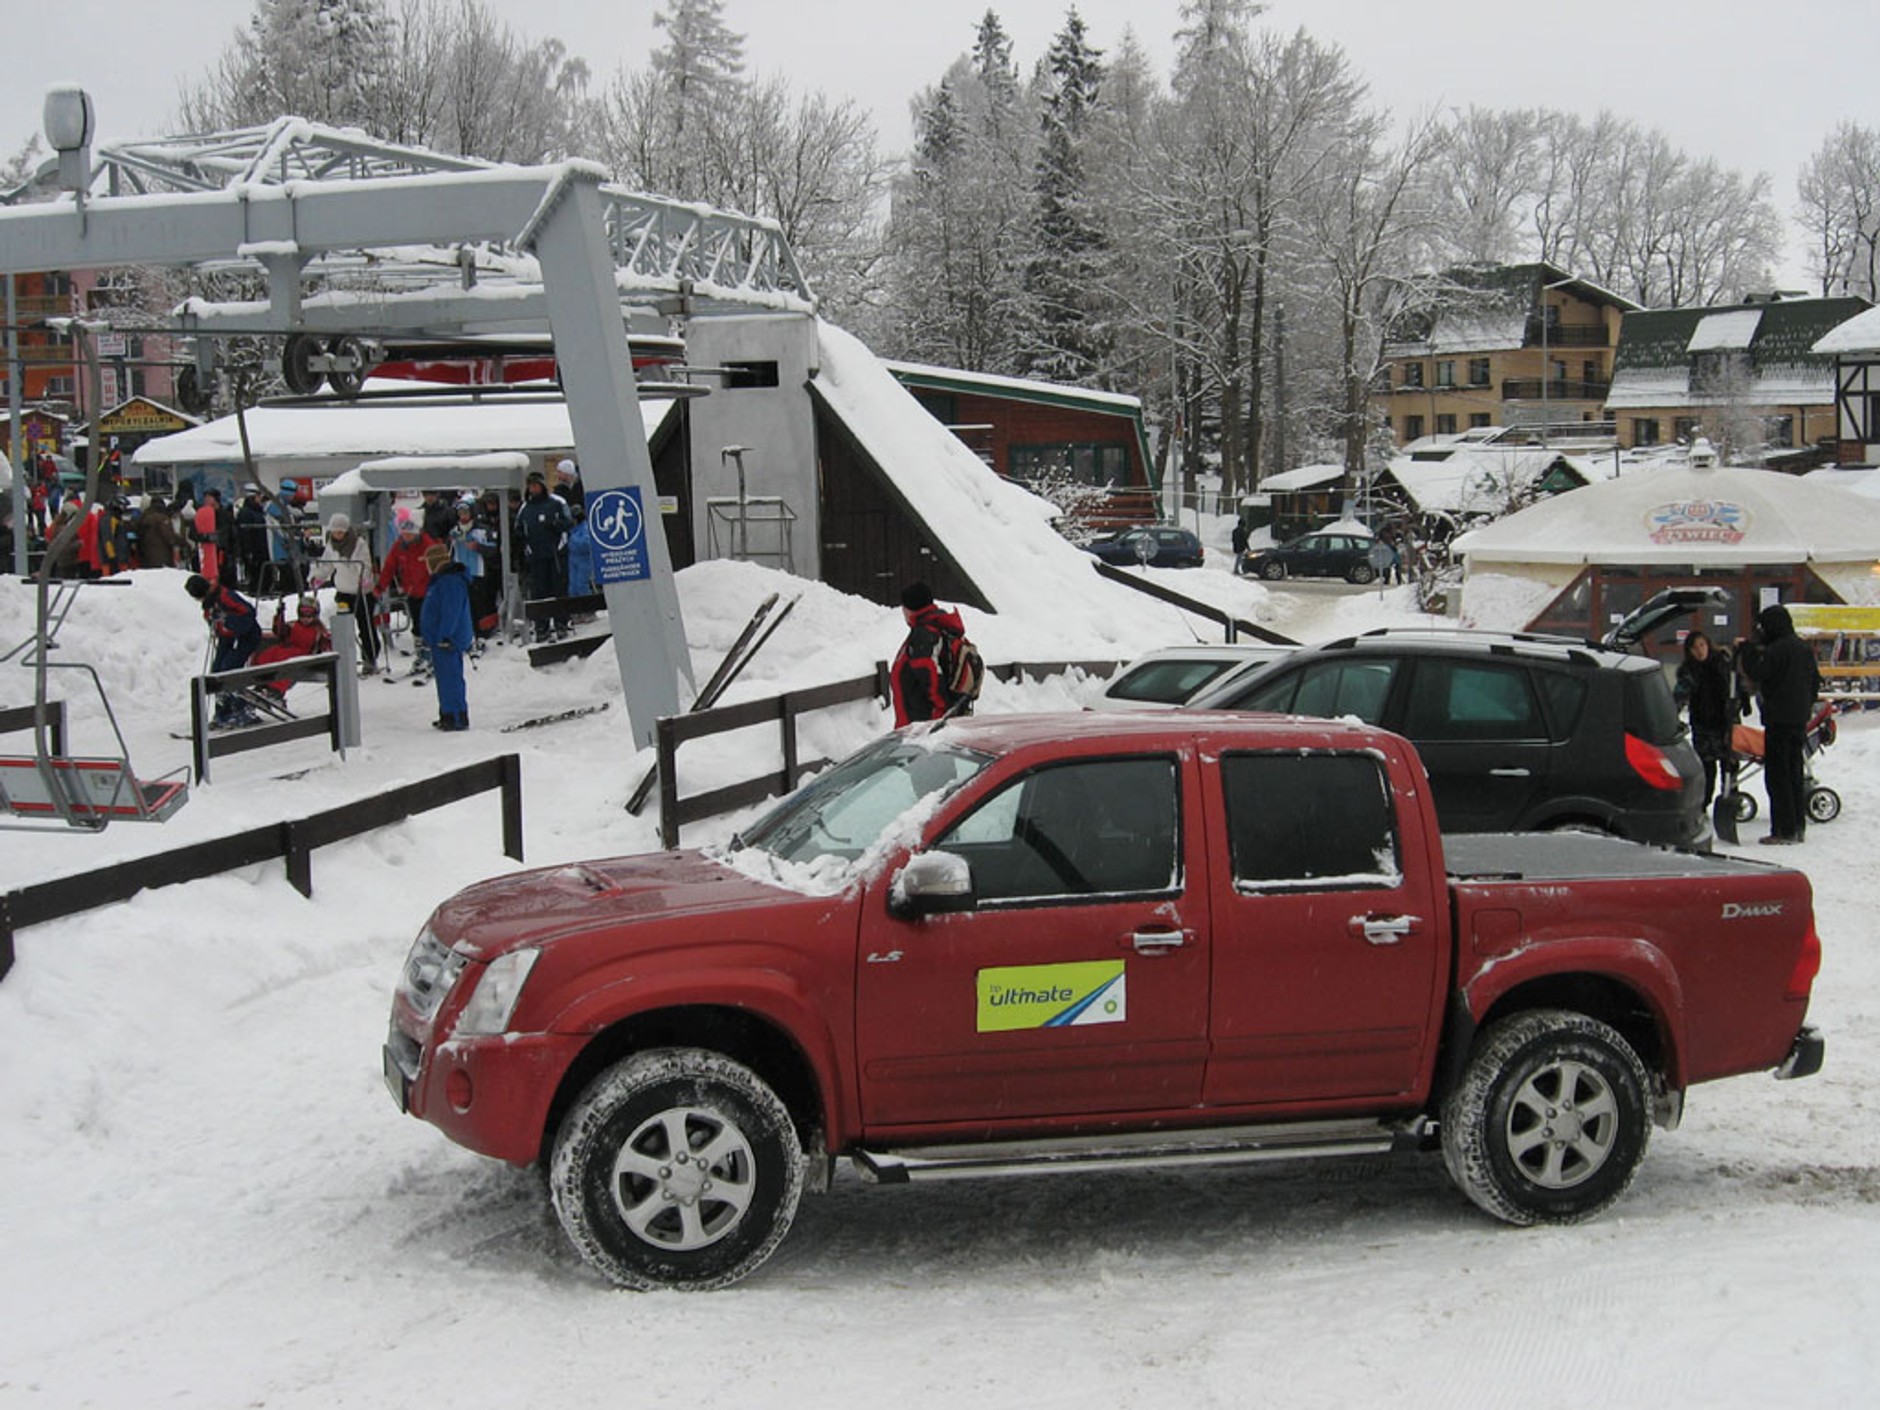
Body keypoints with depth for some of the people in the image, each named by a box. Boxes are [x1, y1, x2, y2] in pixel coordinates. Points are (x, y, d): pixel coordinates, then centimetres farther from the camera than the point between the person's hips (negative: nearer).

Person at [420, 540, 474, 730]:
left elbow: (451, 612, -24)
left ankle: (458, 719, -8)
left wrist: (444, 636, -25)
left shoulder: (451, 582, -19)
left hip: (448, 641, -11)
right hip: (440, 639, 11)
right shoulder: (441, 580, 17)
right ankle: (447, 715, 24)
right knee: (444, 677, 16)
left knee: (450, 679, -10)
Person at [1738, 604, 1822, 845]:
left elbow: (1756, 673, -18)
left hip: (1779, 720, -8)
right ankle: (1798, 826, 19)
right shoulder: (1805, 648, 12)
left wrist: (1750, 648, -8)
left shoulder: (1776, 650, -16)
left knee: (1777, 774, -5)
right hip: (1800, 720, 8)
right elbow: (1815, 682, 19)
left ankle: (1784, 830, -7)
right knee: (1794, 773, 15)